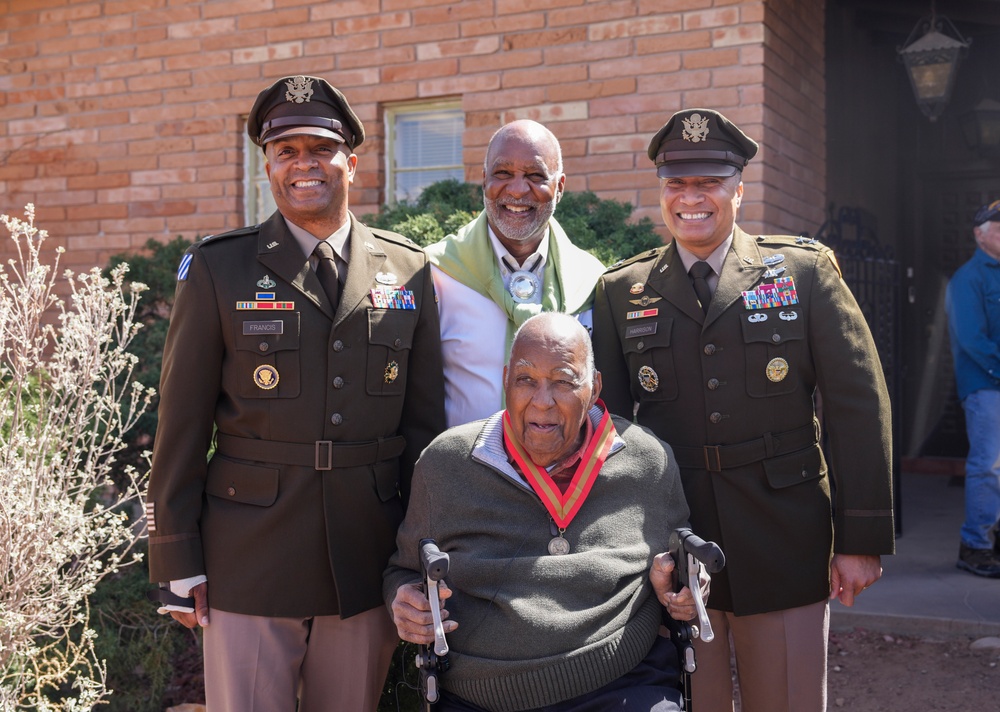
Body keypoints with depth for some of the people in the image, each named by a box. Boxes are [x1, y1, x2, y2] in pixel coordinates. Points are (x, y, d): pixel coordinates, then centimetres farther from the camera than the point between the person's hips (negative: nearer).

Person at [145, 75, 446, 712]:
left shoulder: (408, 271, 5)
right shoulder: (218, 269, -1)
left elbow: (425, 419, 7)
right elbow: (182, 424, -1)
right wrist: (179, 562, -2)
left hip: (367, 566, 2)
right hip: (247, 567, -2)